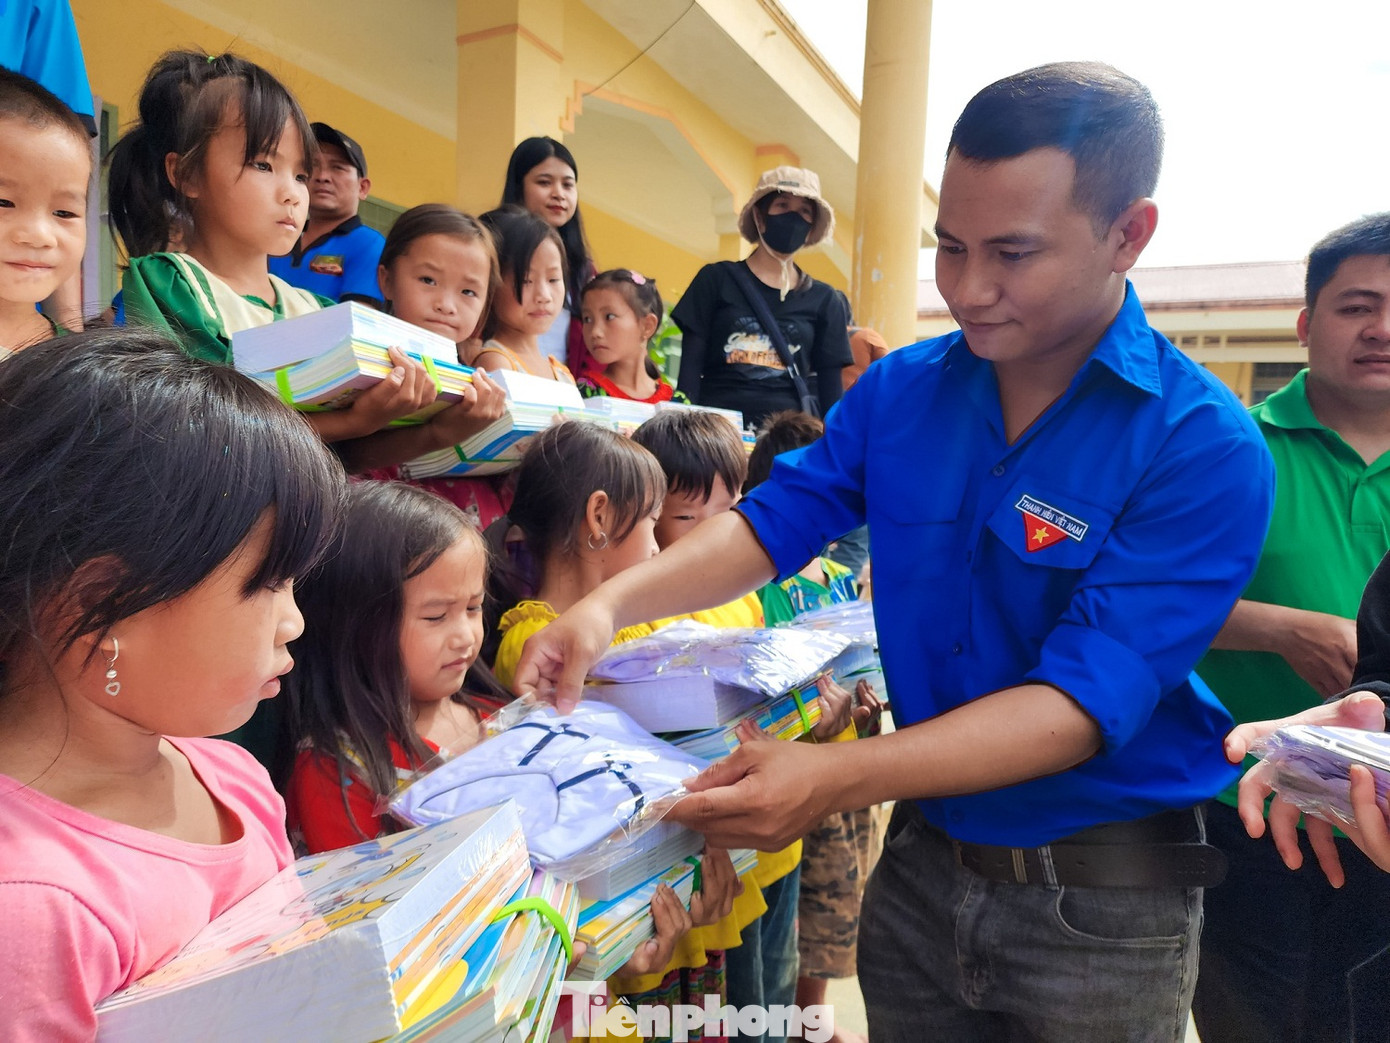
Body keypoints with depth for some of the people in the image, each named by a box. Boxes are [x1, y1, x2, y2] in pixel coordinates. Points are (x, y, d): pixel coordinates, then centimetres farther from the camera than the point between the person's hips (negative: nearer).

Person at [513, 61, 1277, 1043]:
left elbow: (1083, 701, -26)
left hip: (1104, 899, -3)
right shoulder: (900, 391, -5)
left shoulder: (1204, 447, -20)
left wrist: (836, 778, -37)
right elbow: (772, 521, -4)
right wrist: (611, 603, -21)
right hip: (923, 854, 4)